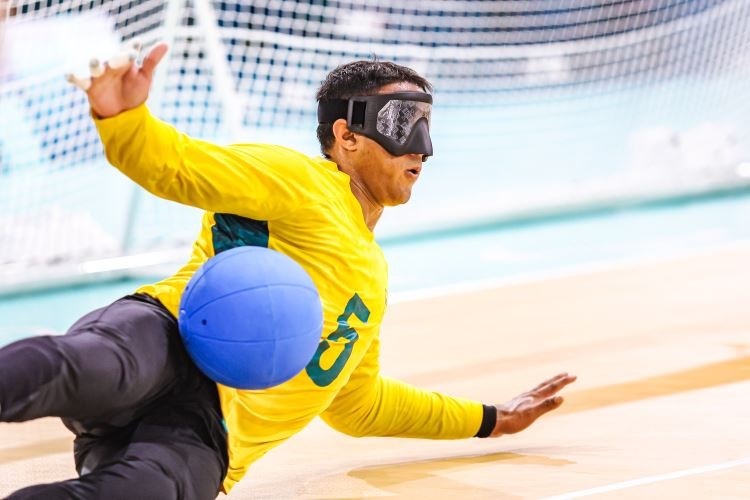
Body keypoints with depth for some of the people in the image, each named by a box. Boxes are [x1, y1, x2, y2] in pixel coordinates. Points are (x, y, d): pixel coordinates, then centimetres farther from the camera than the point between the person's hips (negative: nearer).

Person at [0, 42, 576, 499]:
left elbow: (356, 404, 48)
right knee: (76, 369, -46)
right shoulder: (298, 180, 12)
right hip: (157, 342, -5)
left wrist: (490, 420, 51)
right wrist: (122, 119, -27)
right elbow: (178, 165, -4)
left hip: (204, 441, 5)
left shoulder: (373, 277, 36)